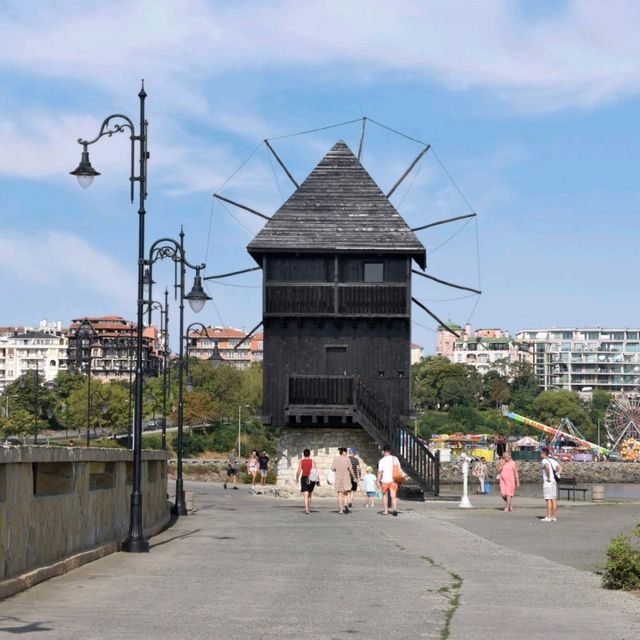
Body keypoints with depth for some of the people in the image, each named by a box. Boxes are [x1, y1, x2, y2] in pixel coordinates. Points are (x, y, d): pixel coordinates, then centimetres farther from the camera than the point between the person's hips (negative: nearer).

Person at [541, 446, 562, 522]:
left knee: (548, 499, -7)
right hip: (554, 482, 7)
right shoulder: (553, 460, 15)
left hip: (548, 482, -7)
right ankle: (554, 516, 10)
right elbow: (560, 468, 12)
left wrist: (549, 477, -21)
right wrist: (556, 475, 8)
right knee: (554, 499, 9)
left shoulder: (544, 460, -8)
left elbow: (547, 466, -28)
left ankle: (548, 517, -8)